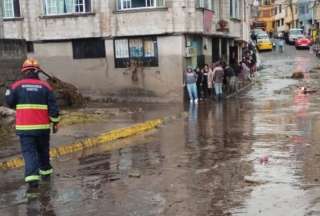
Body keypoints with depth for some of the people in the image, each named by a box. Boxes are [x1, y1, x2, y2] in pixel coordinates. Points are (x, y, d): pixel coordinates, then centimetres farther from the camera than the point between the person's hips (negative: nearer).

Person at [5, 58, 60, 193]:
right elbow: (53, 106, -2)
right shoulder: (45, 86, -1)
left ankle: (32, 180, -16)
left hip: (24, 126, -1)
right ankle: (45, 171, 36)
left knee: (29, 152, -2)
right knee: (43, 150, 20)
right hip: (42, 126, 2)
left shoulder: (17, 86, -3)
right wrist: (55, 122, 6)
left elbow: (10, 103, 6)